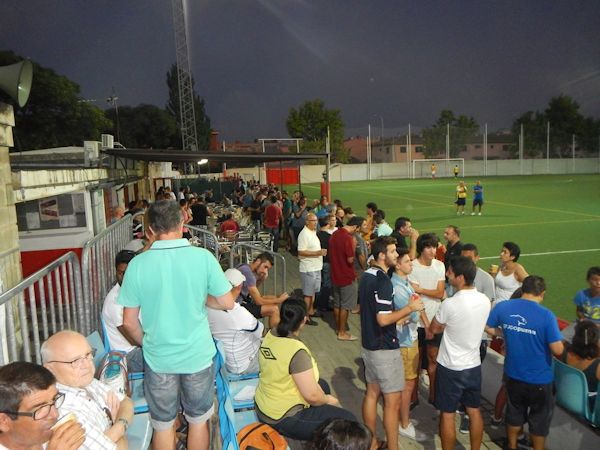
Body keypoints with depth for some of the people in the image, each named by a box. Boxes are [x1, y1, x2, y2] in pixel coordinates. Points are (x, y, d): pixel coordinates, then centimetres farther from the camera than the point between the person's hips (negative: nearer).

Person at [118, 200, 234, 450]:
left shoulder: (137, 264, -12)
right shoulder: (203, 257, -15)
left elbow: (129, 322, -5)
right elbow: (227, 303, -8)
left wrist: (147, 344, 12)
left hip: (158, 358, 1)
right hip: (198, 355, 0)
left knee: (163, 424, 20)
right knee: (198, 420, 21)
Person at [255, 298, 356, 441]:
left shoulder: (270, 335, -5)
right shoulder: (297, 351, -29)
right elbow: (312, 395, -25)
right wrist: (329, 400, -7)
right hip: (283, 418, -9)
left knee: (322, 385, 26)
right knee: (348, 421, -6)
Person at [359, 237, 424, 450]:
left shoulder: (366, 276, 6)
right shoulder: (383, 281, -23)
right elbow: (383, 319, -26)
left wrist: (397, 317, 13)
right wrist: (410, 308, -17)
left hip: (368, 344, 9)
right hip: (384, 349, -9)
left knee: (372, 393, 17)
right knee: (392, 400, 3)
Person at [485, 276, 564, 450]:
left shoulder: (502, 307, -11)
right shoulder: (546, 315, -24)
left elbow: (488, 328, 4)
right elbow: (558, 351, -22)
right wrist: (545, 341, -2)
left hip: (513, 375, 4)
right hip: (539, 379, -4)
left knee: (514, 412, 25)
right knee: (540, 418, 20)